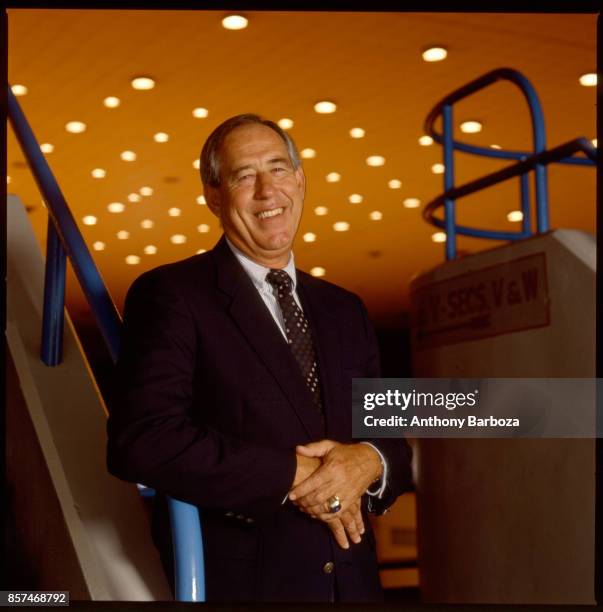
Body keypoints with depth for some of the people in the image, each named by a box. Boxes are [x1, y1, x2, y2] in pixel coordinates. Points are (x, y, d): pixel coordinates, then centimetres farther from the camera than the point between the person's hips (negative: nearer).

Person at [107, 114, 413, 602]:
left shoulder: (344, 310, 10)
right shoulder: (169, 294, -8)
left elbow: (395, 438, 10)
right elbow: (140, 440, -20)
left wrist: (369, 462, -13)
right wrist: (293, 475, -18)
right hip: (237, 582, -5)